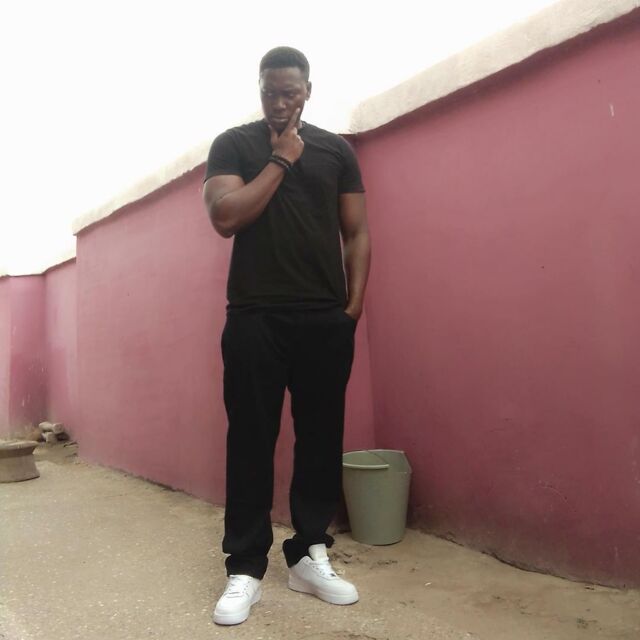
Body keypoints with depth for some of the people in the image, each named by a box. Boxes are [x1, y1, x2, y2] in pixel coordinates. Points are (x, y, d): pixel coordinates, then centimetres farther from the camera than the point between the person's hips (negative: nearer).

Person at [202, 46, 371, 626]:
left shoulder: (336, 150, 14)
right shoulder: (233, 144, 9)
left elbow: (357, 233, 11)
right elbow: (226, 217, -7)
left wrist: (354, 303, 0)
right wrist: (281, 160, -3)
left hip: (326, 320, 2)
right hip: (255, 318, -2)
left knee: (321, 437, 6)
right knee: (252, 441, 1)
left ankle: (310, 556, 21)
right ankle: (245, 569, 12)